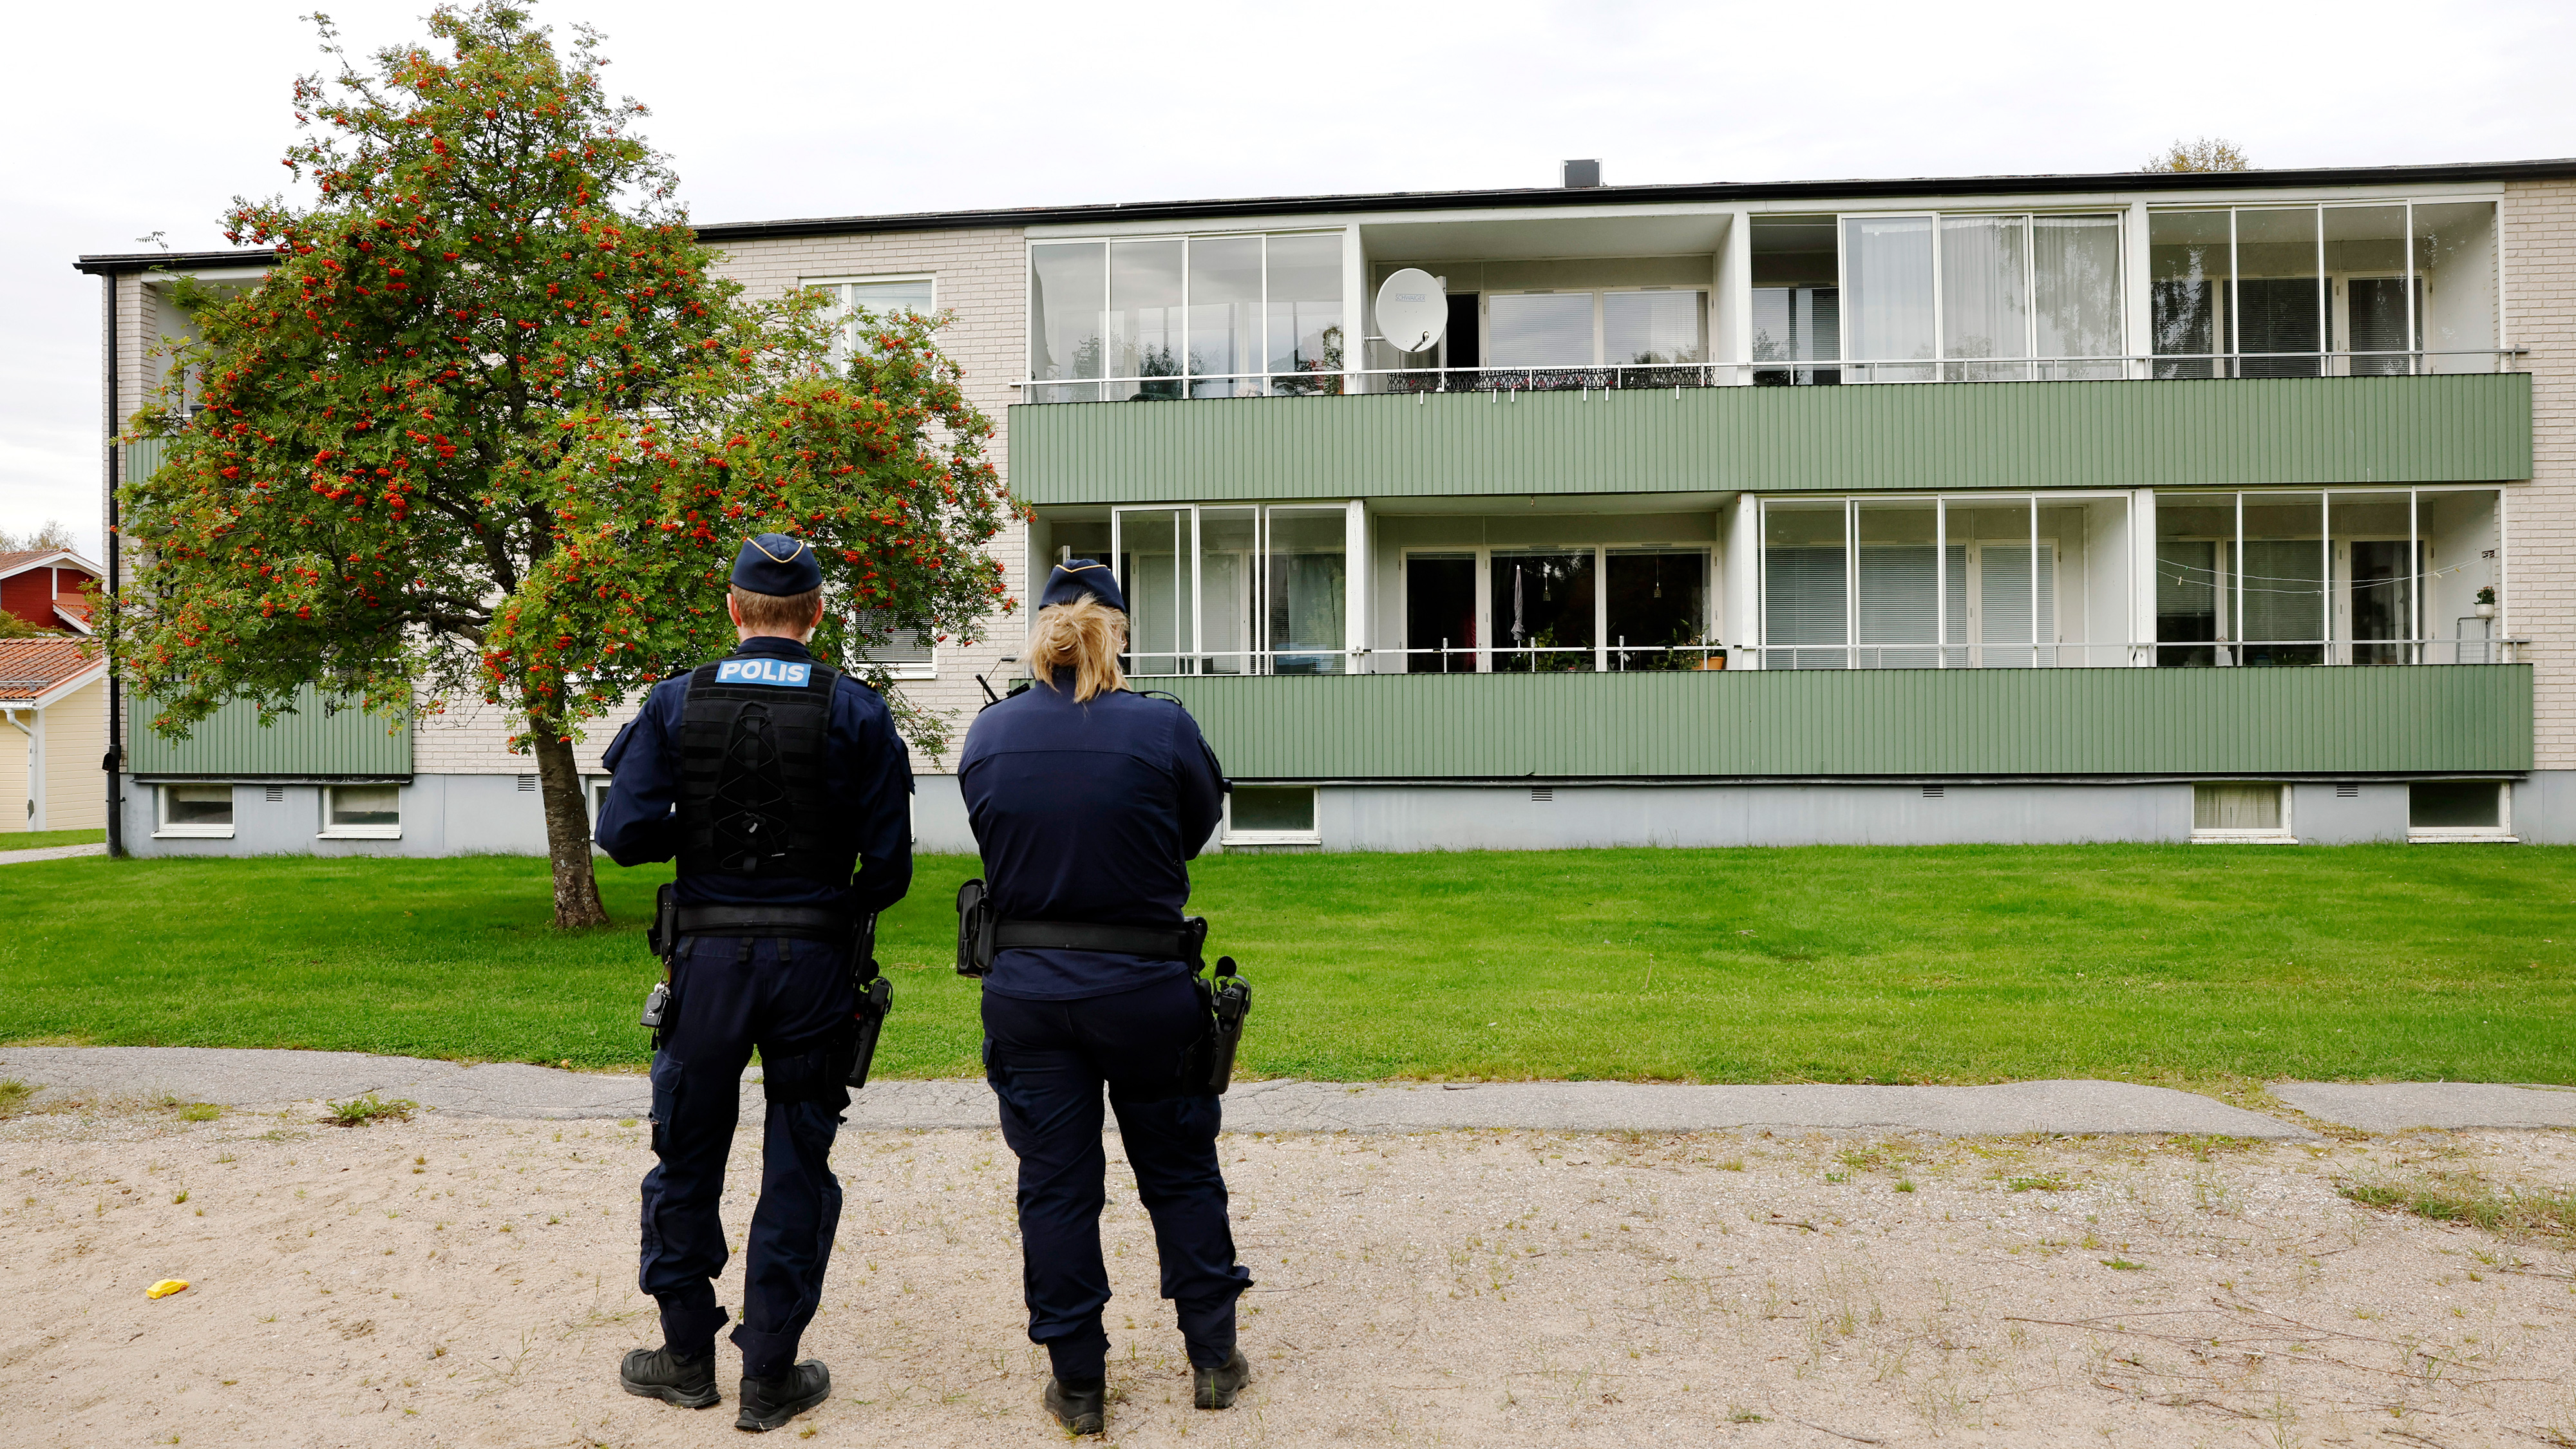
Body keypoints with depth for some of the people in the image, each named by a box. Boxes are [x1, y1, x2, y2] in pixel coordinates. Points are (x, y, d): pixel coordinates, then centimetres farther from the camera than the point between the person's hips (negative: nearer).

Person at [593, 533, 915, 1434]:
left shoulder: (677, 703, -3)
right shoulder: (857, 713, -6)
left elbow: (624, 834, -7)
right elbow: (890, 866, -6)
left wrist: (698, 824, 12)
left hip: (709, 957, 1)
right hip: (814, 962, -1)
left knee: (688, 1156, 18)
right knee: (798, 1167, 10)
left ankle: (688, 1357, 31)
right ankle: (770, 1376, 19)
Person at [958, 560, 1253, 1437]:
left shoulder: (987, 734, -4)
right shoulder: (1162, 727, -13)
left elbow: (995, 842, 8)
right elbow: (1200, 827, 1)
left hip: (1026, 994, 2)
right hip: (1146, 991, -2)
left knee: (1056, 1184, 13)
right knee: (1180, 1170, 16)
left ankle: (1077, 1386, 23)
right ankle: (1213, 1358, 28)